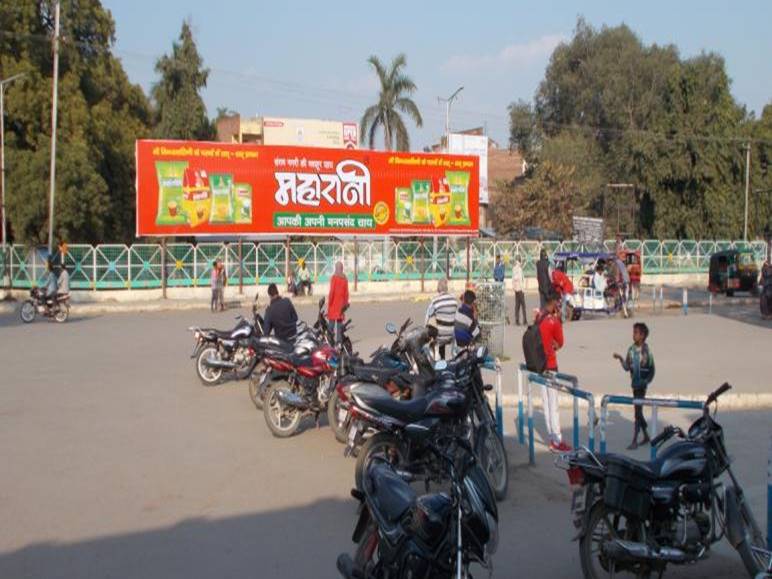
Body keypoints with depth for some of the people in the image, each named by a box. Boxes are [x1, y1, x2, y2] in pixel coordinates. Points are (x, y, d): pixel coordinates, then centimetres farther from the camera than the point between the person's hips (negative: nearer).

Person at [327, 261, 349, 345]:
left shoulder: (334, 277, -10)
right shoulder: (345, 279, 4)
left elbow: (331, 291, -11)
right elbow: (346, 293, 6)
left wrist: (329, 303, -5)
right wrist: (346, 304, 15)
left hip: (334, 303, -4)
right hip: (341, 303, 4)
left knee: (332, 322, -1)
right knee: (340, 321, 8)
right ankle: (339, 339, 6)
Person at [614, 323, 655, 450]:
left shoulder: (646, 351, -13)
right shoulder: (631, 349, 4)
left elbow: (652, 371, -9)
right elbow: (627, 368, 8)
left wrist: (645, 382, -16)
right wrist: (621, 359, -6)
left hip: (641, 385, -6)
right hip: (634, 384, 6)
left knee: (638, 412, -6)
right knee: (638, 411, 15)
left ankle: (635, 441, -3)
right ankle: (646, 436, 30)